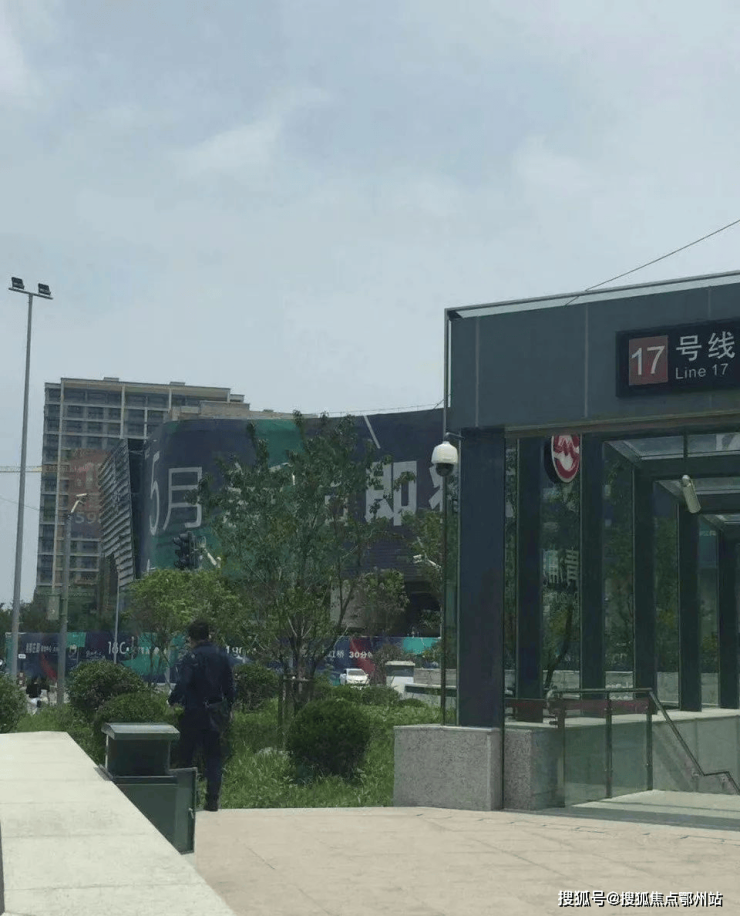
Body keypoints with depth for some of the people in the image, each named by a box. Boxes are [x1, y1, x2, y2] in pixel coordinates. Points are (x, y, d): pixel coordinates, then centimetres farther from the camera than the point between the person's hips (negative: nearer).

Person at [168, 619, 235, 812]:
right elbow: (229, 686, 10)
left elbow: (182, 684, -21)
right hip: (215, 714, 4)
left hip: (194, 713, -4)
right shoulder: (221, 656, 6)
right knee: (214, 756, 9)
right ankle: (213, 799, 3)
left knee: (186, 755, 8)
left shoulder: (192, 657, -12)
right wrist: (228, 709, 20)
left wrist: (172, 701, -5)